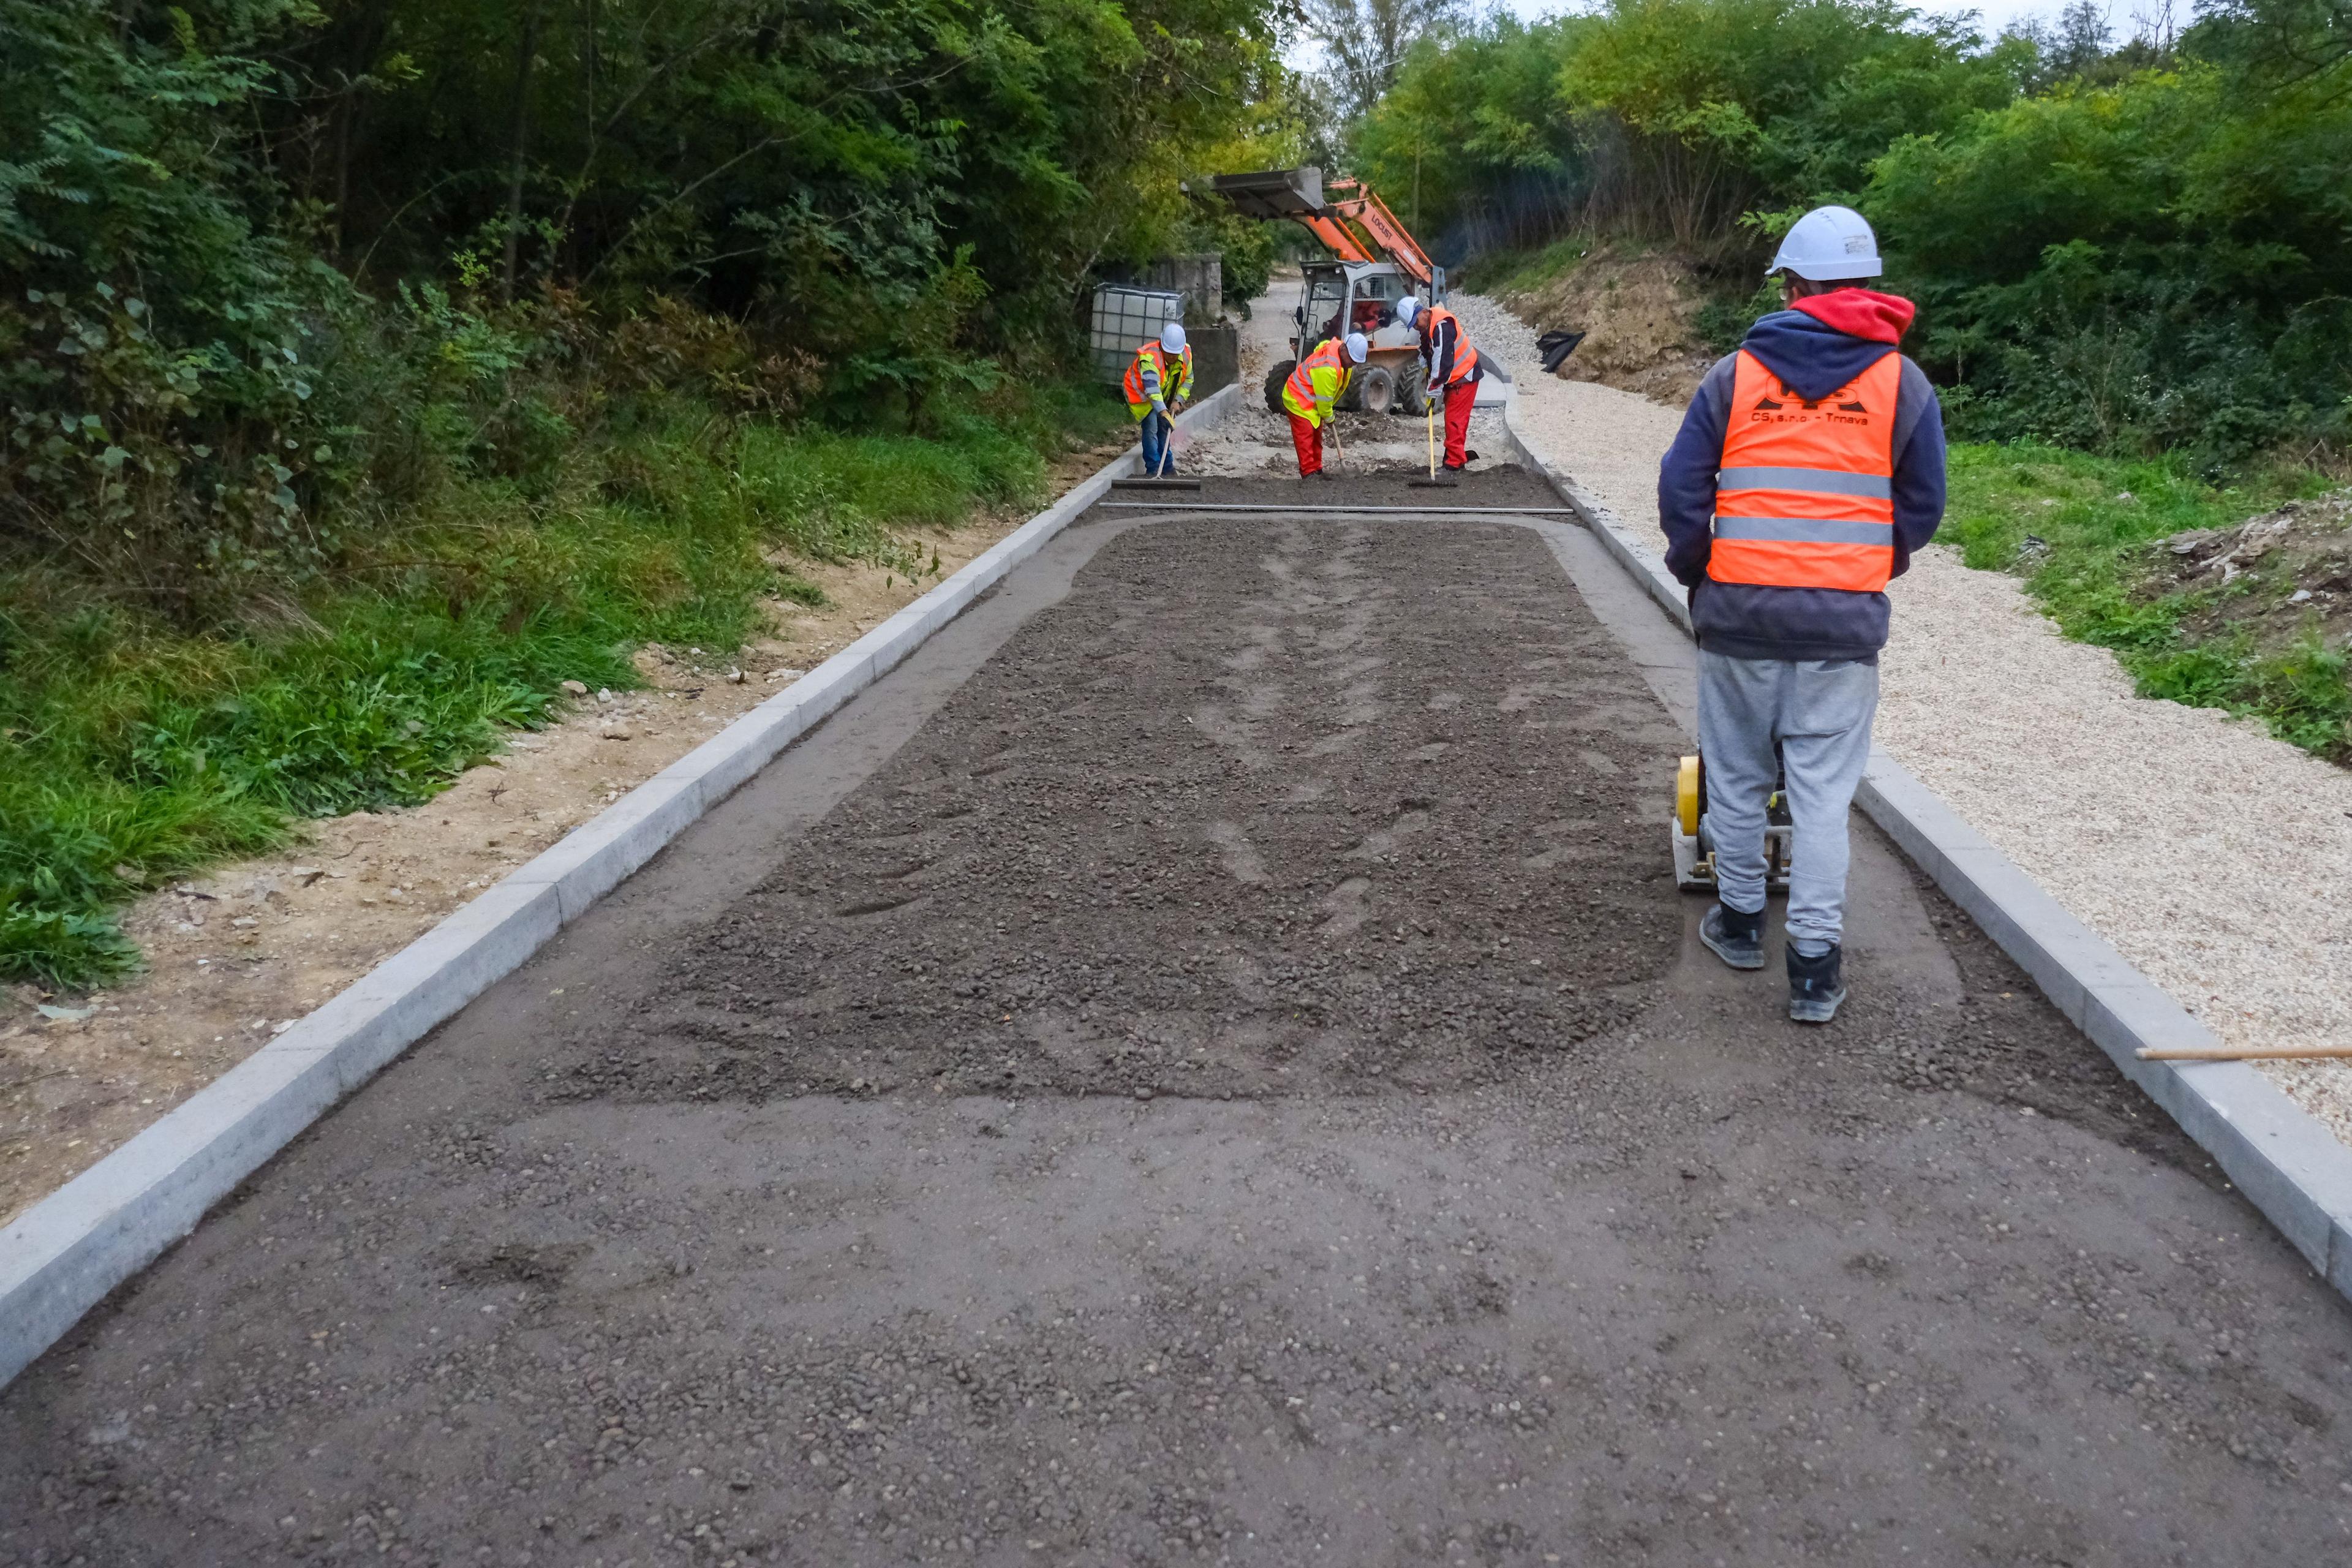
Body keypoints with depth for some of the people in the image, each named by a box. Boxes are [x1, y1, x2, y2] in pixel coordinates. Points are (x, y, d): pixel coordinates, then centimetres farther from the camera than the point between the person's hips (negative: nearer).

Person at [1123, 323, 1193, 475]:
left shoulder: (1186, 355, -16)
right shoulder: (1150, 358, -39)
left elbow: (1188, 379, 1)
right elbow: (1152, 388, -49)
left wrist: (1178, 400, -12)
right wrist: (1163, 413, -58)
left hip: (1164, 398, 7)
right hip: (1142, 395, -7)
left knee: (1164, 428, 14)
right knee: (1151, 428, -18)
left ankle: (1167, 467, 25)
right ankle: (1153, 469, -12)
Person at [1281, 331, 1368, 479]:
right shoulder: (1328, 367, -36)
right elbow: (1324, 397, -26)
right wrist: (1328, 418, -9)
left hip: (1312, 402, 10)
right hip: (1298, 400, -10)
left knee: (1316, 436, 15)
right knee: (1305, 436, -12)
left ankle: (1316, 470, 22)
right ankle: (1308, 473, -10)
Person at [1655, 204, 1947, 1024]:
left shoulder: (1736, 374, 1)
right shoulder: (1902, 383, 4)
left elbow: (1680, 489, -1)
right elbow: (1923, 505, 8)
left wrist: (1694, 572, 14)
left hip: (1738, 612, 0)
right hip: (1845, 618, 0)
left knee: (1736, 775, 15)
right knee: (1824, 791, 4)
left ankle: (1741, 919, 29)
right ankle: (1816, 965, 3)